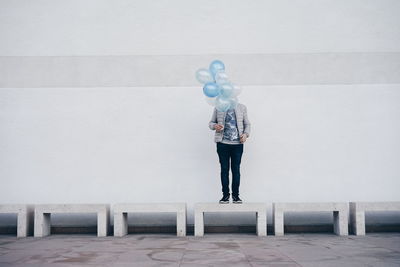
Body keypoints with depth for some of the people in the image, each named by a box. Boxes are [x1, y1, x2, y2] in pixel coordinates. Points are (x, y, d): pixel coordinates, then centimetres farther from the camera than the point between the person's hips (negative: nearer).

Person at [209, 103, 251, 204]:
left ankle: (235, 195, 13)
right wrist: (215, 126, -13)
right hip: (222, 143, 0)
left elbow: (247, 124, 13)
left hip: (237, 143, 0)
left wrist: (246, 134, -6)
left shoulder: (242, 107, 9)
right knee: (224, 169, 4)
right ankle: (225, 194, 13)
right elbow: (211, 123, 10)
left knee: (236, 169, 3)